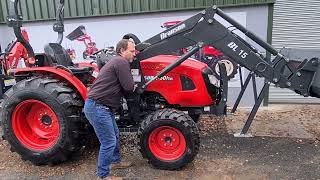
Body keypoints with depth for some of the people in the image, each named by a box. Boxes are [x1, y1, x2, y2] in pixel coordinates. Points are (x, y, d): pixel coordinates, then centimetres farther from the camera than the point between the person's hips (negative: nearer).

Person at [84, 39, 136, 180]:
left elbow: (123, 87, 22)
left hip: (101, 106, 11)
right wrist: (131, 88, 4)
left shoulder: (116, 62, 20)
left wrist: (130, 88, 5)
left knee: (114, 135, 23)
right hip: (97, 107, -11)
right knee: (109, 142, -2)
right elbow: (129, 87, -17)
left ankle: (115, 161, 41)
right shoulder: (121, 62, -13)